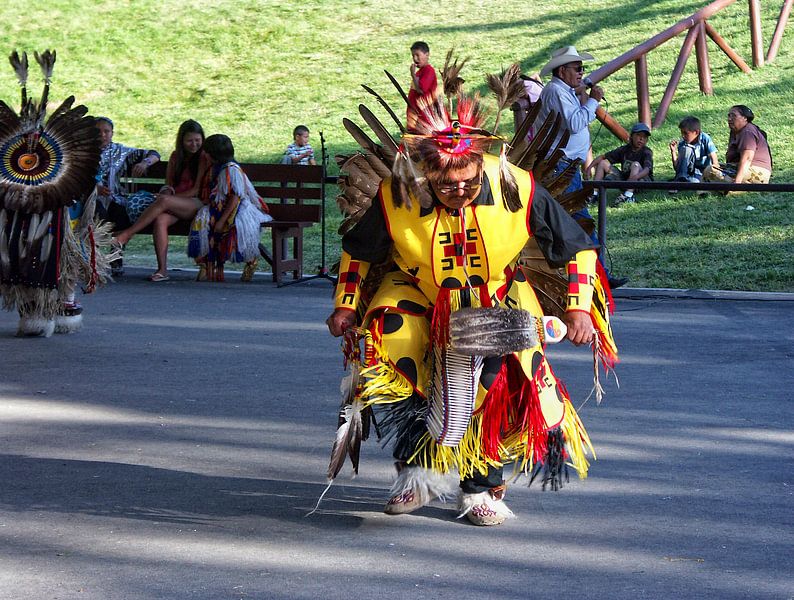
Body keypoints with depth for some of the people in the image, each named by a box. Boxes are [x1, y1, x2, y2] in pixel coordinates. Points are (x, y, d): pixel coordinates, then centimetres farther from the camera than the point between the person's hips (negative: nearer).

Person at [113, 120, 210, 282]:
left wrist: (166, 197, -11)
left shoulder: (204, 157, 1)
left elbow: (198, 189, -6)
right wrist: (167, 191, -8)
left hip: (196, 204, -5)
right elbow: (169, 183, 19)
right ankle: (162, 270, -38)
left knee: (164, 202, -34)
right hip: (175, 206, 5)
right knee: (160, 219, -31)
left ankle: (127, 234, -33)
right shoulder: (176, 156, 20)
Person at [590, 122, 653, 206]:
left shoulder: (647, 152, -13)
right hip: (625, 180, 5)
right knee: (603, 163, 0)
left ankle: (628, 196, -46)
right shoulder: (624, 150, 2)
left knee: (636, 164, -33)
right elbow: (603, 157, 6)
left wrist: (636, 176, -52)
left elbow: (647, 169, -31)